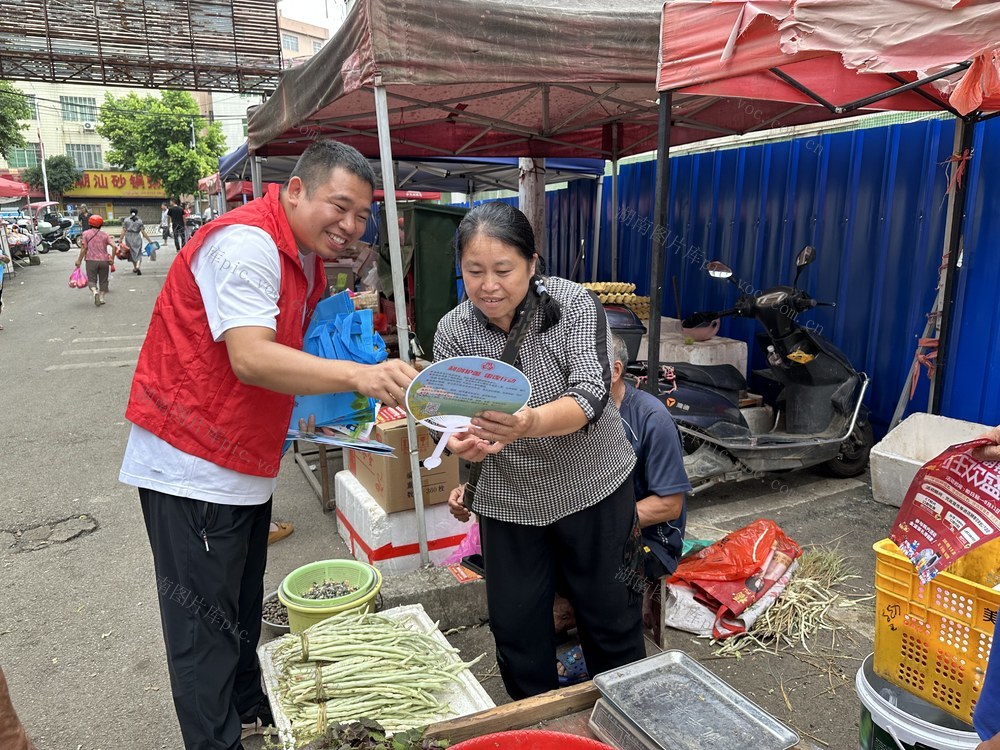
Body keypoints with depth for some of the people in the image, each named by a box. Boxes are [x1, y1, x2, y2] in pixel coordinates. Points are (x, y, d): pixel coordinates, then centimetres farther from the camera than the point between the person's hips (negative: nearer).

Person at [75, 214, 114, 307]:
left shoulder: (86, 233, 1)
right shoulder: (105, 234, 4)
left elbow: (84, 248, -4)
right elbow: (114, 246, -6)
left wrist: (79, 260, 4)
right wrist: (112, 258, 3)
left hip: (91, 261, -1)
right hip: (104, 261, 1)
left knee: (91, 279, 5)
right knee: (103, 280, 13)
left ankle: (95, 292, -23)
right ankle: (101, 297, 12)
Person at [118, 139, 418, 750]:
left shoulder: (306, 259, 10)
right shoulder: (248, 243, -21)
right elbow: (250, 358, -34)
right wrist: (358, 374, -44)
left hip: (247, 464, 10)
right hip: (193, 468, -9)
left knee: (244, 605, 23)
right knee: (206, 622, 3)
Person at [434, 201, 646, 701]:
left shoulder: (574, 304, -17)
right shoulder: (453, 331, -11)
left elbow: (590, 396, -27)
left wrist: (529, 423, -48)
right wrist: (461, 442, -35)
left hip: (593, 490, -1)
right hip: (509, 501, 2)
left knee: (611, 618, 15)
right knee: (515, 629, 12)